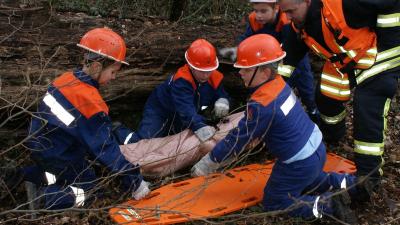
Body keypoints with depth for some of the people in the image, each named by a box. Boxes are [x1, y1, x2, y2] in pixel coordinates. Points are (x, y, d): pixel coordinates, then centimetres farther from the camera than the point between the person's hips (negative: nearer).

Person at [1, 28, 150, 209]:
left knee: (84, 168, 24)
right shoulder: (90, 101, -28)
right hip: (57, 156, -7)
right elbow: (106, 147, -24)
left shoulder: (67, 79, -6)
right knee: (90, 189, 8)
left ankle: (29, 174, 11)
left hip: (39, 144, 8)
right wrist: (134, 181, -17)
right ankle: (44, 198, -11)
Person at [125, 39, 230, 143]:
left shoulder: (214, 77, -18)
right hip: (160, 109, -7)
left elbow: (221, 94, -5)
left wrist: (222, 101, -32)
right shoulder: (181, 80, -38)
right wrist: (199, 126, -66)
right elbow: (186, 108, -50)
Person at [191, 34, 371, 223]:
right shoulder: (279, 82, -3)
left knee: (273, 203, 10)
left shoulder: (261, 105, -29)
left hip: (301, 163, -9)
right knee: (306, 182, 36)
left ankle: (329, 205, -3)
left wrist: (206, 164, -7)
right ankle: (350, 183, 25)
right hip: (317, 148, 9)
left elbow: (238, 140, -19)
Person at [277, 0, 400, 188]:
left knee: (368, 119, -13)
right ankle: (332, 136, 46)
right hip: (342, 63, 7)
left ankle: (368, 176, -1)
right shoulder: (298, 25, -11)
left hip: (376, 59, -7)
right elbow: (289, 57, 2)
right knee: (326, 98, 14)